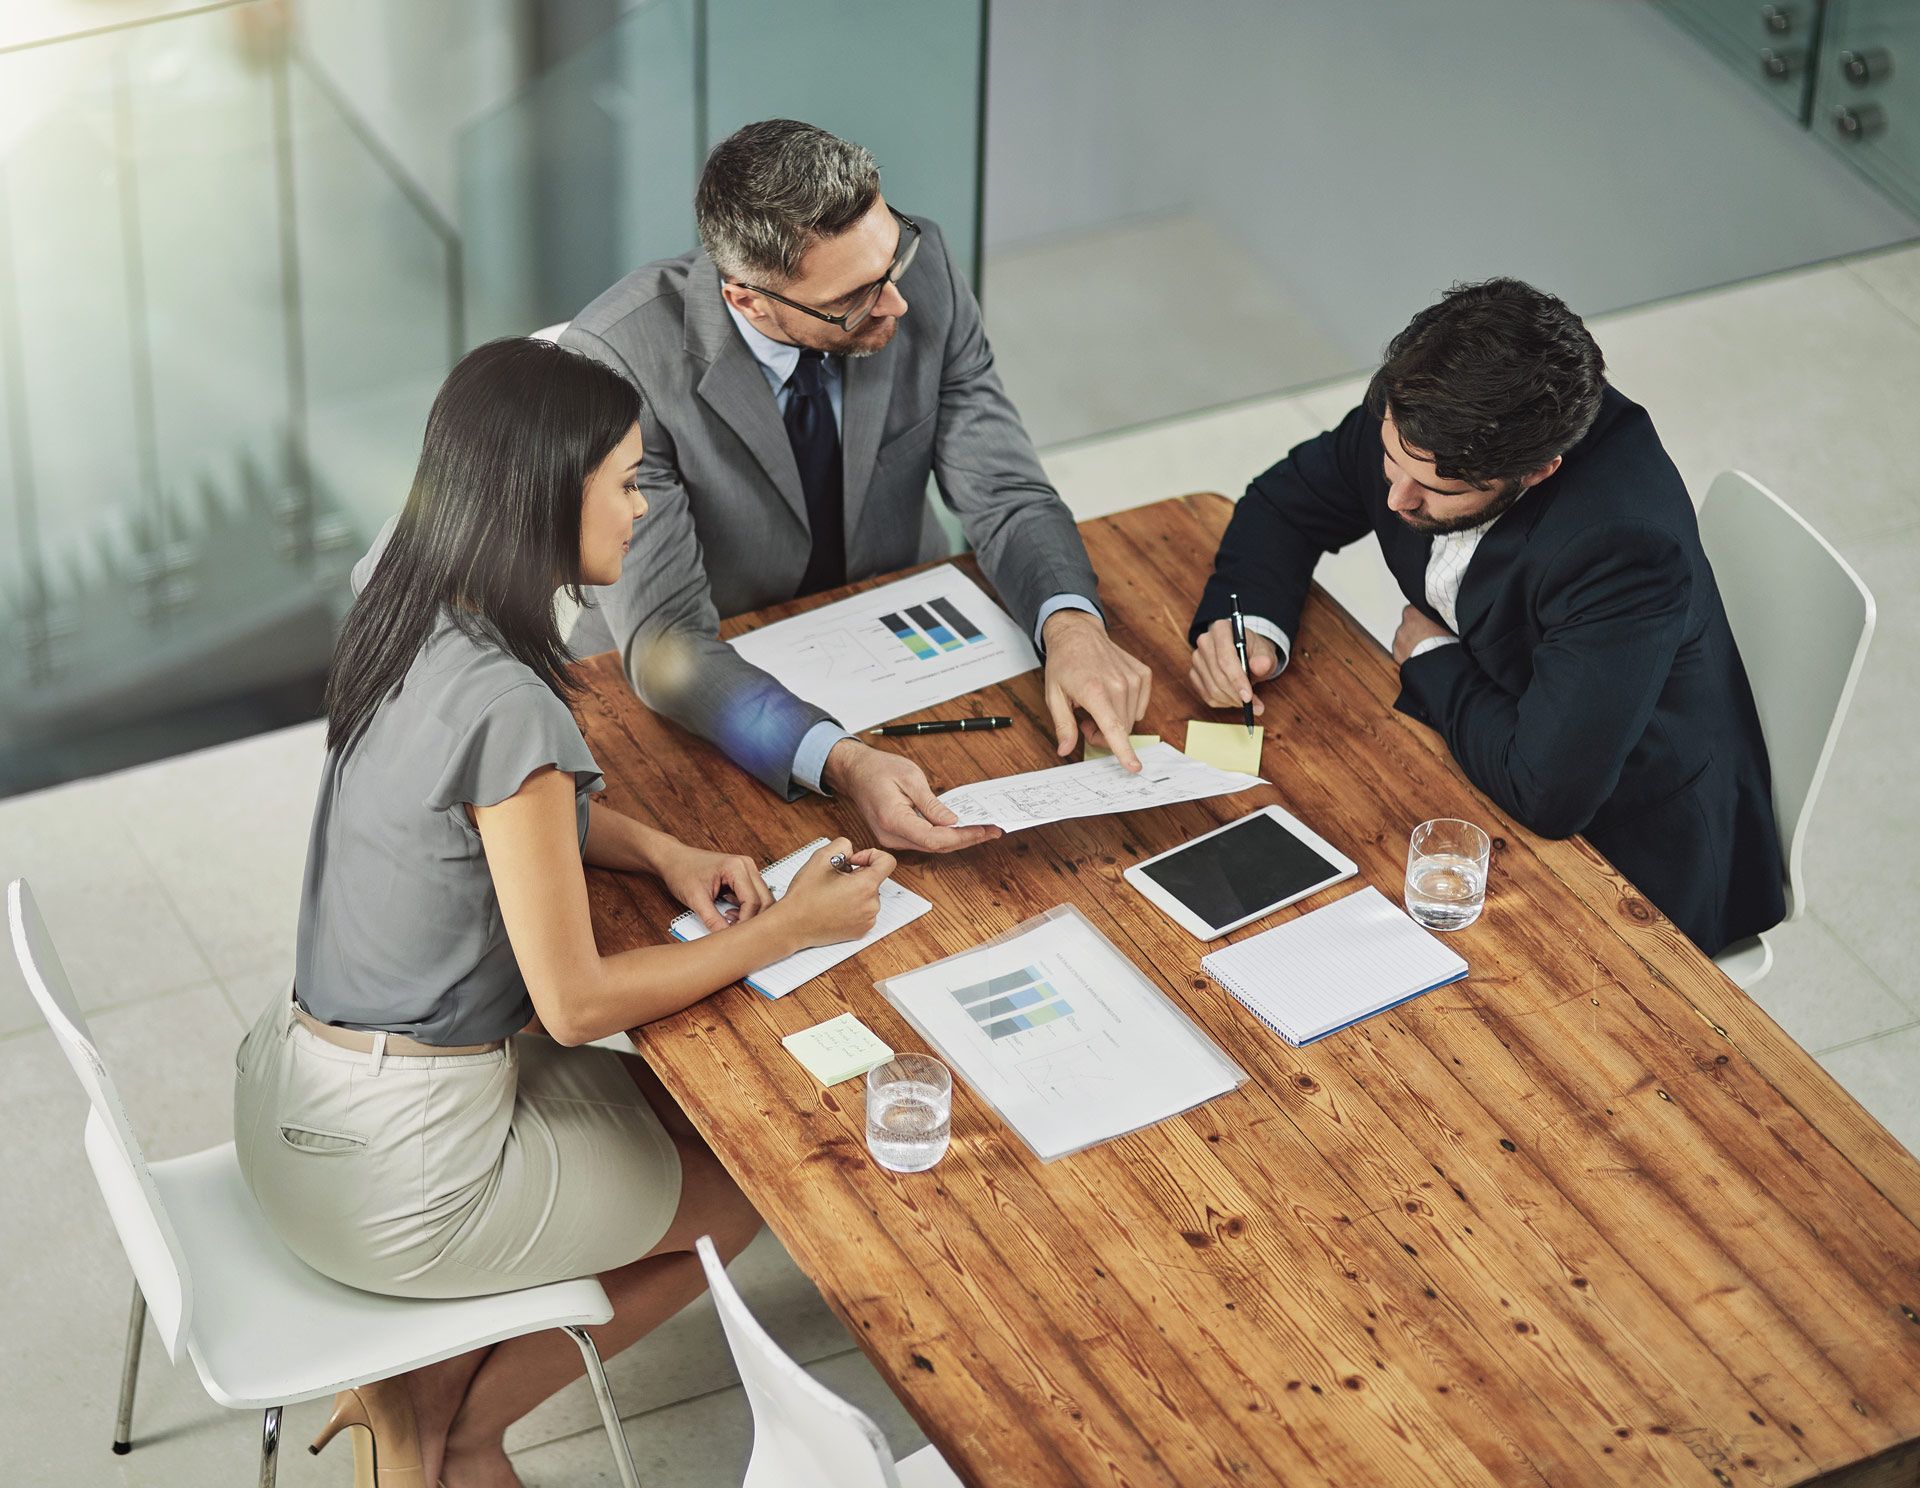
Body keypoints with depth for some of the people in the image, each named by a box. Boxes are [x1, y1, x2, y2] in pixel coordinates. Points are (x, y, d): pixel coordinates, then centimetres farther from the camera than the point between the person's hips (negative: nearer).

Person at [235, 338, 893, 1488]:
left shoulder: (411, 624, 0)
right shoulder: (503, 704, -28)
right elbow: (576, 1001, -20)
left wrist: (660, 853, 4)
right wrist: (787, 930, -10)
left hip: (295, 1087, 8)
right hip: (398, 1167, -8)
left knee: (685, 1109, 24)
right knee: (752, 1184, 13)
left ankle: (421, 1380, 19)